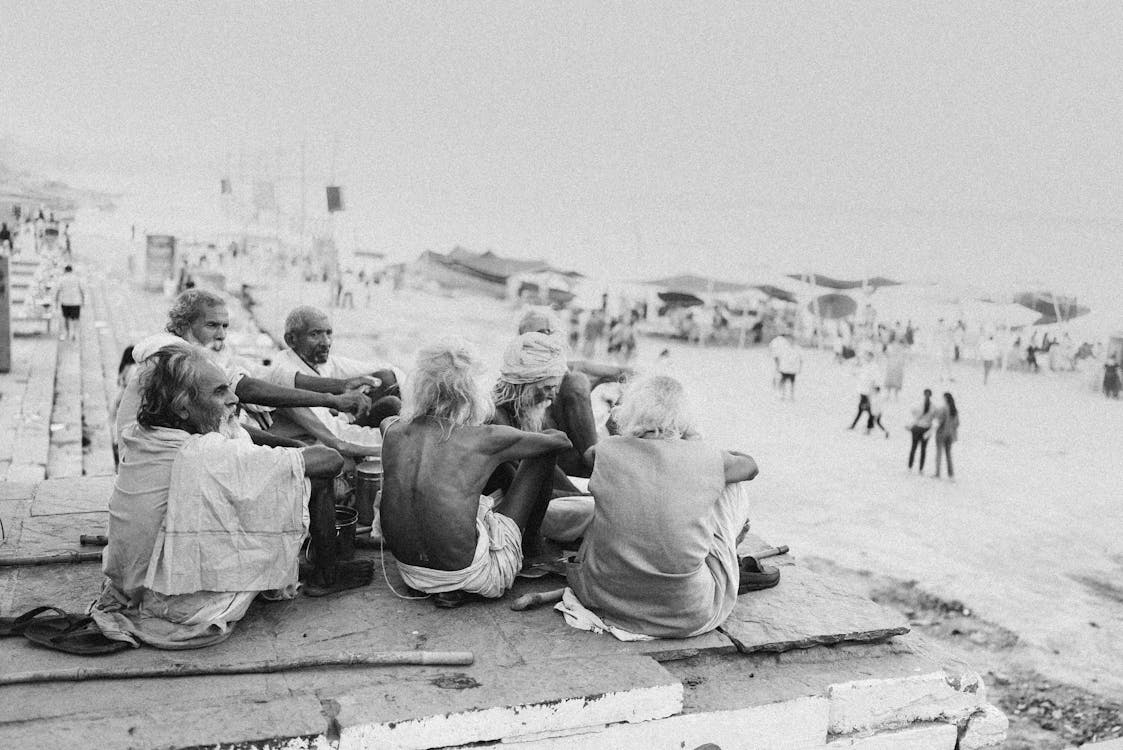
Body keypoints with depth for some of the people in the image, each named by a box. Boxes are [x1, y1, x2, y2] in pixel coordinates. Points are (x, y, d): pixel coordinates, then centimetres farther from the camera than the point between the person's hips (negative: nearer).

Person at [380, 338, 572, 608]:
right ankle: (531, 542, 29)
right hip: (469, 574, -5)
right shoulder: (484, 439, -16)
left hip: (411, 573, 5)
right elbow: (558, 440, 2)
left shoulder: (393, 432, -4)